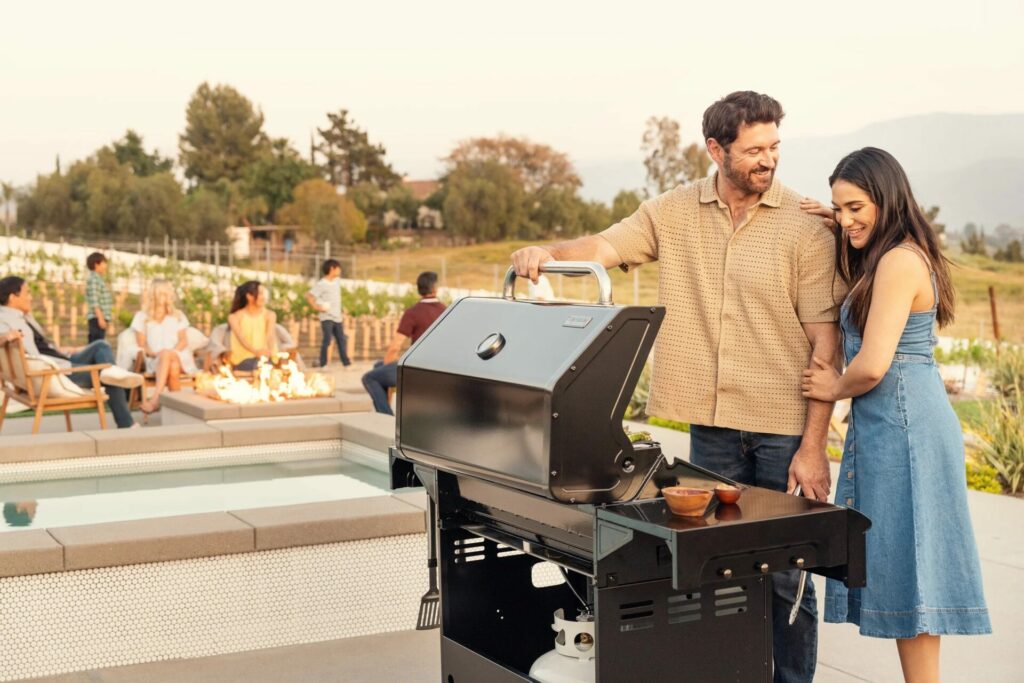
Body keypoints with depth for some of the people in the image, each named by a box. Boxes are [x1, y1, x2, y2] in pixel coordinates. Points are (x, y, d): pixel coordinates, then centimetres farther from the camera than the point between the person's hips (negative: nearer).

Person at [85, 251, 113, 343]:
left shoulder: (99, 279, 20)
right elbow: (94, 302, -19)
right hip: (97, 318, -10)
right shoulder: (93, 279, -11)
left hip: (102, 318, 10)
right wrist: (100, 318, -23)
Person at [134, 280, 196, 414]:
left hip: (179, 357, 1)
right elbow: (142, 346, 6)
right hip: (154, 360, 0)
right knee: (172, 368, -38)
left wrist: (172, 351, -13)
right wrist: (153, 353, -16)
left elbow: (183, 341, 8)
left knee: (166, 355, -38)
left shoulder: (178, 315, 19)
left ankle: (155, 399, -50)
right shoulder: (141, 317, 13)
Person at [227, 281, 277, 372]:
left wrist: (270, 350, -32)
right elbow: (241, 338, -12)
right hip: (243, 359, -2)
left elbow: (271, 336, -7)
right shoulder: (235, 317, 5)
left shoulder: (269, 315, 11)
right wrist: (255, 351, -35)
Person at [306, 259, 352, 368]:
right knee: (327, 340, -8)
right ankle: (323, 364, -2)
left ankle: (346, 362, 15)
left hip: (338, 317, 7)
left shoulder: (337, 282, 12)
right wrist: (316, 307, -17)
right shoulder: (321, 284, -10)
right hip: (327, 318, -7)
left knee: (342, 340, 8)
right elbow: (309, 296, -15)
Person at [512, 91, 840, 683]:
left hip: (784, 427, -3)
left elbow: (826, 341, -7)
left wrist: (813, 445, -12)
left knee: (784, 574, 3)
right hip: (711, 422, 3)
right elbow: (604, 247, 2)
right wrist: (550, 252, -22)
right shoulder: (675, 212, 5)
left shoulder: (805, 225, -5)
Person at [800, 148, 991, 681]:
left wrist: (835, 388, -3)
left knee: (906, 566, -3)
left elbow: (872, 365, -22)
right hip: (894, 424, 10)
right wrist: (841, 229, 16)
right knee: (896, 566, 12)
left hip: (902, 426, -10)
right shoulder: (905, 255, 14)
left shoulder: (898, 261, -16)